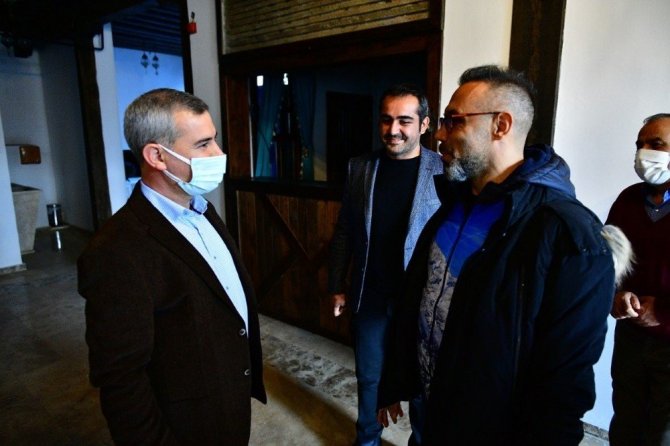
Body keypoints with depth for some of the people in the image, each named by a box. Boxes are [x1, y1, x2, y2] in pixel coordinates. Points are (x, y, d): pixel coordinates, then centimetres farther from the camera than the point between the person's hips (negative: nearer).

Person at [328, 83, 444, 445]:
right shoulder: (359, 167, -1)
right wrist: (337, 286, 7)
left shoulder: (444, 172, -11)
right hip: (368, 298, 3)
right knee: (368, 375, 21)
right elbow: (344, 232, 5)